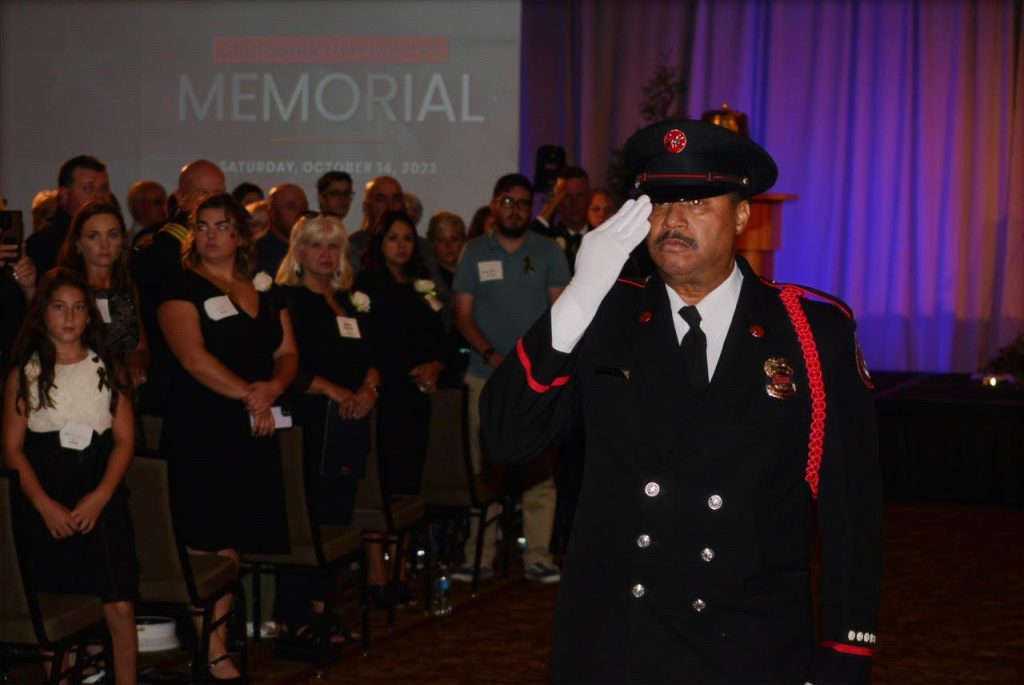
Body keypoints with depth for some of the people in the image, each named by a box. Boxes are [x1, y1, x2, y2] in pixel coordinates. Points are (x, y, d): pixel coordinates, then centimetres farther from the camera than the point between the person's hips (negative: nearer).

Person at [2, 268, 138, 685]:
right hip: (46, 507, 0)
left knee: (120, 607, -8)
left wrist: (99, 498, -9)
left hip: (102, 502, 1)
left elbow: (124, 440, 5)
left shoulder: (107, 368, 10)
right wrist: (45, 505, -11)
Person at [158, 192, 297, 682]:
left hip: (255, 432, 5)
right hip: (202, 432, -5)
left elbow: (287, 353, 13)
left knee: (236, 545, 3)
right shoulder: (182, 290, -1)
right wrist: (248, 395, -14)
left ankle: (222, 637, 9)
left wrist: (272, 388, -8)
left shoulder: (265, 291, 16)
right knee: (209, 546, -7)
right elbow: (194, 358, -13)